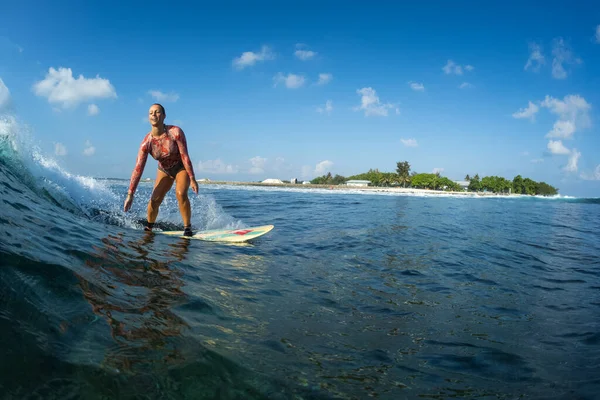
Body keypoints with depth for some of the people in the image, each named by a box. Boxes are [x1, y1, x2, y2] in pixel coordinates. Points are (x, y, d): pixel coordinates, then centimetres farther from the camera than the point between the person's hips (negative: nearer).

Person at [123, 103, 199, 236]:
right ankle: (148, 228, 19)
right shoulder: (147, 142, -21)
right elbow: (138, 168, -21)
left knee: (180, 194, -27)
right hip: (164, 170, 3)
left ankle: (187, 228, -12)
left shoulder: (175, 132, -27)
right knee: (154, 200, -7)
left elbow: (184, 156, -23)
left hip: (181, 168, -3)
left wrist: (192, 179, -23)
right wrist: (130, 194, -23)